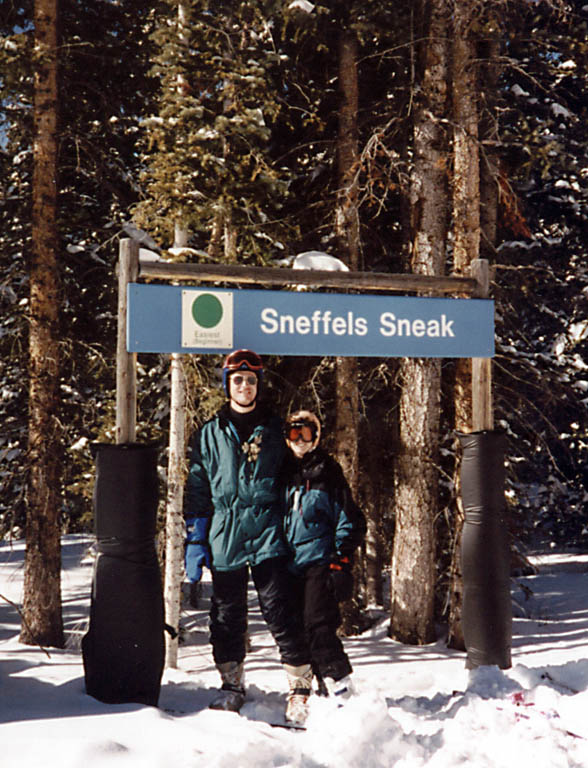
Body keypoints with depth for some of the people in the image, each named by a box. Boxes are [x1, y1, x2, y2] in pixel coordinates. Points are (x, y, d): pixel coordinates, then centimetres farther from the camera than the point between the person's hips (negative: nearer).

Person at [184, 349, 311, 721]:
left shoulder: (275, 430, 10)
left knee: (279, 610, -9)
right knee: (227, 615, 6)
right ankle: (232, 684, 19)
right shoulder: (210, 435, 11)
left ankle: (300, 683, -3)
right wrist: (195, 543, 6)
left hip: (268, 535, -2)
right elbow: (197, 491, 12)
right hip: (224, 536, 2)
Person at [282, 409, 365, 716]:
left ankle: (338, 685, -12)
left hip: (320, 562, -5)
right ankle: (324, 681, 12)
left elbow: (349, 521, 1)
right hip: (291, 564, 5)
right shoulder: (283, 473, 14)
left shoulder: (328, 473, 2)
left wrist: (342, 561, -7)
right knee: (301, 628, 4)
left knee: (317, 624, -16)